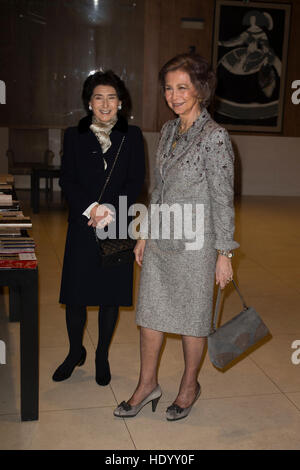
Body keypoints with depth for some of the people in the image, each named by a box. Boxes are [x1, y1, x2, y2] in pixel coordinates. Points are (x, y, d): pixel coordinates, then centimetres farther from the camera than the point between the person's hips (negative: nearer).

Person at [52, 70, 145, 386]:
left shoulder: (132, 136, 5)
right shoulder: (74, 136, 6)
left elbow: (136, 182, -1)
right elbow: (67, 180, 0)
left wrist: (112, 211, -15)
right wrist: (91, 208, -16)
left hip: (118, 227, 0)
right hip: (82, 227, 1)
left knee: (110, 295, 7)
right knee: (75, 294, 4)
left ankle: (102, 357, 26)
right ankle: (75, 352, 28)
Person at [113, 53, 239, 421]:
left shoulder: (215, 136, -14)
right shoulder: (168, 131, 8)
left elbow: (223, 200, -13)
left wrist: (224, 254, -12)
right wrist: (145, 234, 15)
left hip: (194, 244, -6)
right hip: (160, 241, 7)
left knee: (190, 319, 10)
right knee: (150, 313, 14)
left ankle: (189, 386, 32)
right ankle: (147, 384, 32)